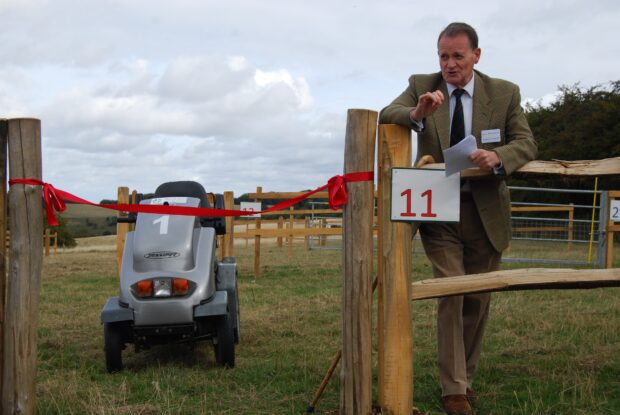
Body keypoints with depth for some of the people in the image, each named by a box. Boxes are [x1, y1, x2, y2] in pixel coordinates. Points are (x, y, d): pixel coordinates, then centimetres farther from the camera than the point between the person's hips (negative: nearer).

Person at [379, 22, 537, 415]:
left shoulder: (505, 93, -2)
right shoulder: (421, 86, -2)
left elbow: (527, 143, -5)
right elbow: (386, 116, -14)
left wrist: (498, 156, -27)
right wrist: (417, 114, -36)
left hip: (486, 212, 2)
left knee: (478, 300, 12)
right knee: (451, 296, -9)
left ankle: (466, 375, 30)